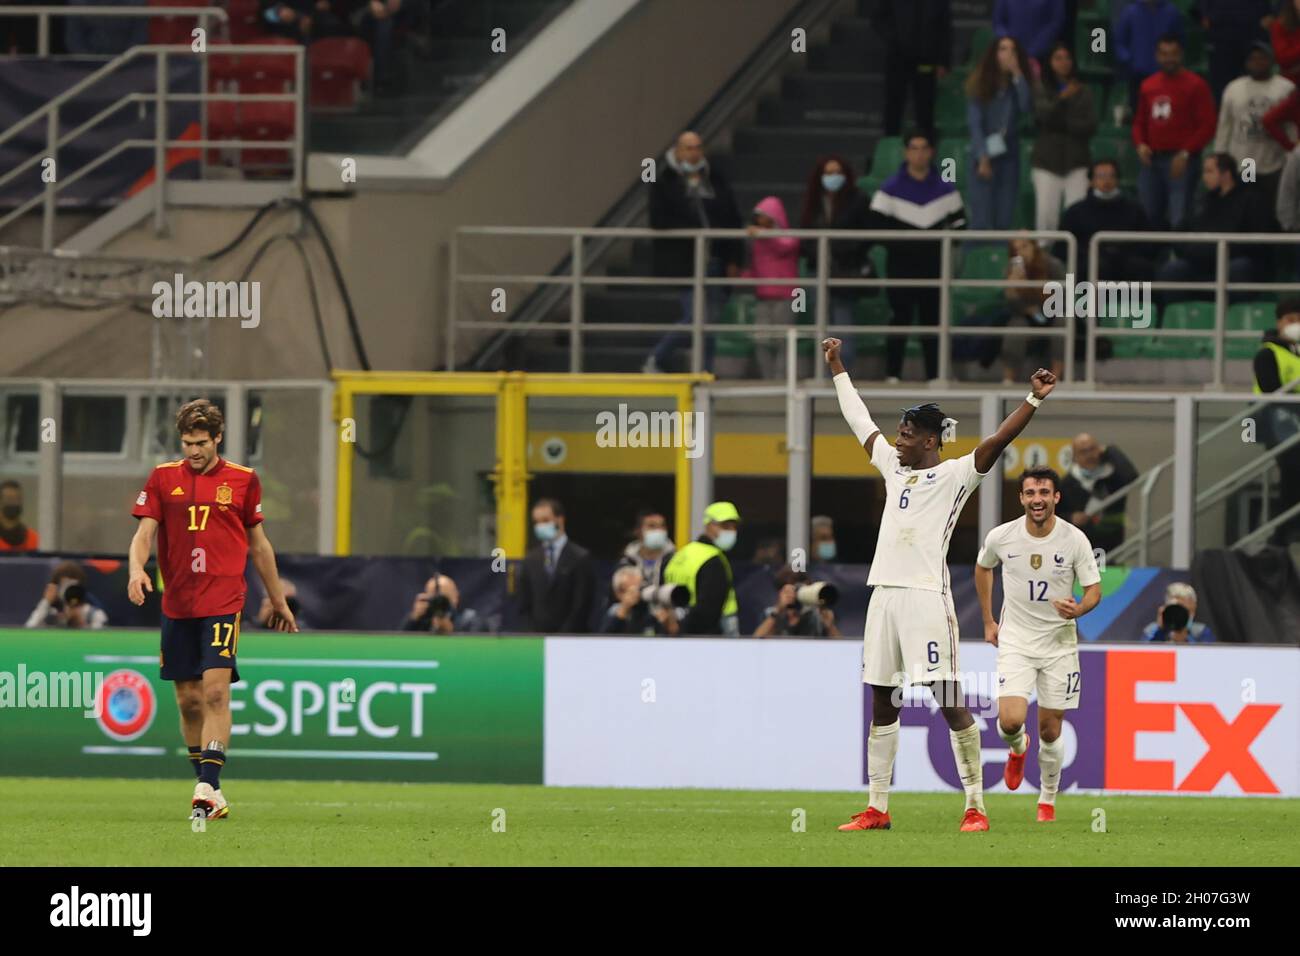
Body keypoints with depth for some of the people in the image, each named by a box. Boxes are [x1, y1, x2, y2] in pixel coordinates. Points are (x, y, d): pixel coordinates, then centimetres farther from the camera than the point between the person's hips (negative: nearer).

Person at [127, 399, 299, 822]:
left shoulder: (242, 480, 6)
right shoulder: (163, 478, 8)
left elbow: (258, 544, 15)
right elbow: (144, 532, 1)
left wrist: (279, 601, 20)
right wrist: (136, 569, -20)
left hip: (223, 601, -3)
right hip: (177, 606, 3)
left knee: (215, 692, -16)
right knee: (188, 700, 6)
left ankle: (208, 790, -21)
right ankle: (207, 787, 18)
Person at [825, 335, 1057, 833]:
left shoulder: (955, 474, -2)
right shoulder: (894, 467, 17)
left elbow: (996, 442, -15)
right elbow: (859, 421, 29)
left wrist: (1033, 401, -26)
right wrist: (837, 369, 36)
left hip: (926, 596, -8)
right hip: (884, 592, 8)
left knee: (949, 702, -9)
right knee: (881, 702, 9)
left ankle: (976, 806, -7)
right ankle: (877, 807, 14)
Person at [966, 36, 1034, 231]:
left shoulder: (1018, 84, 5)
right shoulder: (980, 83, -2)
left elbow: (1027, 109, -13)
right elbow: (974, 123, -4)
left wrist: (1017, 75, -13)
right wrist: (982, 159, -11)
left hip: (1009, 155, 3)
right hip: (985, 154, -3)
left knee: (1005, 221, 0)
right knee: (982, 220, -8)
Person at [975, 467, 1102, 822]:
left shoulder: (1075, 540, -10)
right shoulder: (1001, 537, -7)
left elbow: (1094, 590, -3)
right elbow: (982, 568, 15)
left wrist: (1078, 609, -26)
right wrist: (988, 621, 15)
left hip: (1059, 641, 0)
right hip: (1015, 639, 0)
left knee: (1050, 729, 3)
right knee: (1010, 720, -17)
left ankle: (1048, 799, 25)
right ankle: (1018, 749, 21)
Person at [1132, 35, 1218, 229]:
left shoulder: (1195, 85, -3)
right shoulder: (1148, 85, 14)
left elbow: (1207, 125, -7)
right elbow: (1140, 121, 24)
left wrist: (1185, 153, -15)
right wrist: (1140, 144, 3)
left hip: (1180, 161, -6)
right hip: (1151, 159, 6)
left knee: (1179, 220, -13)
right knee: (1148, 216, 8)